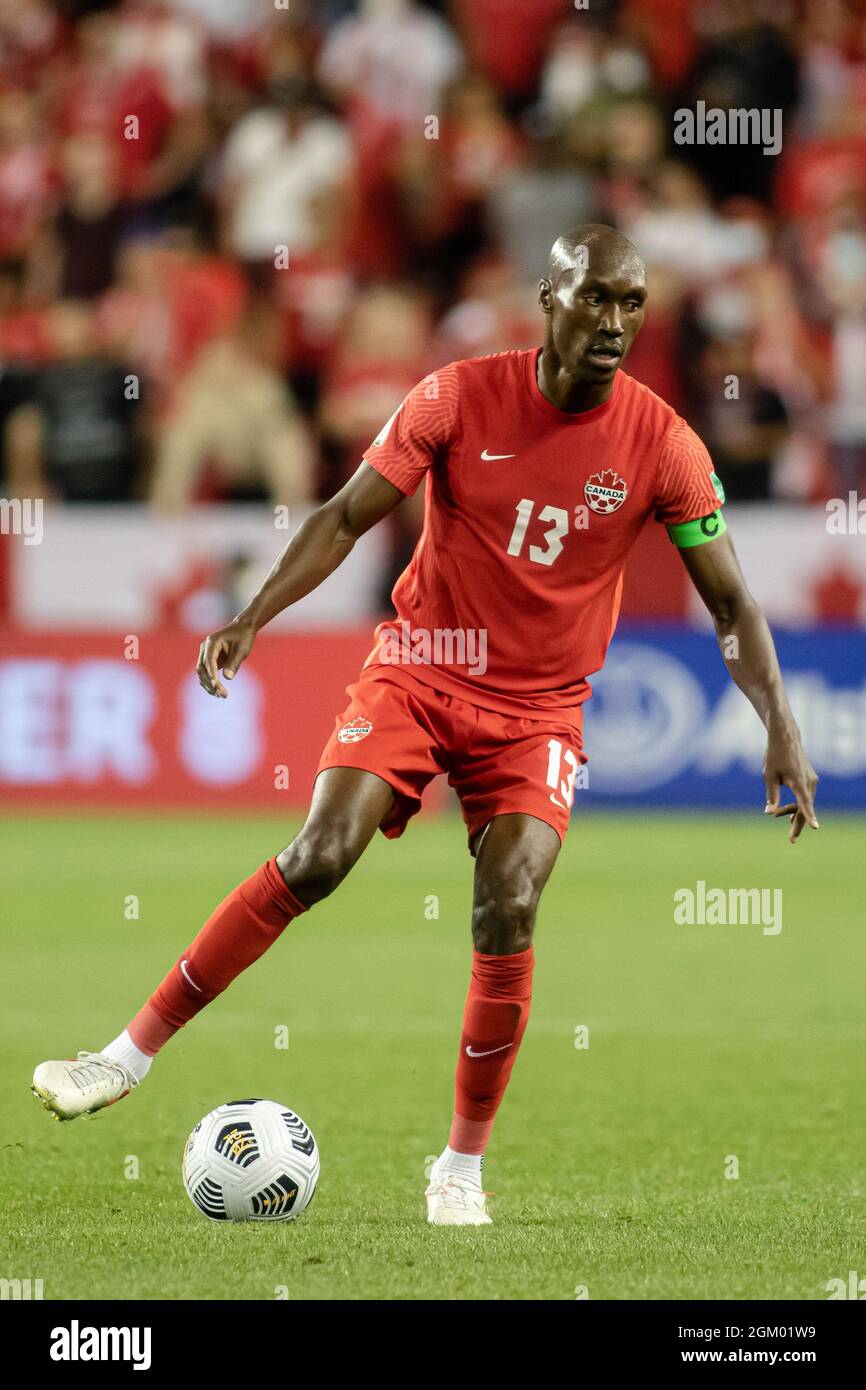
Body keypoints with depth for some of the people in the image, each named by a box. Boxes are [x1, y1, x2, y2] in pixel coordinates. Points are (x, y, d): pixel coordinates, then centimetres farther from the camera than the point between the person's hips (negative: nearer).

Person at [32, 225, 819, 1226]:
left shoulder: (661, 443, -9)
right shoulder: (459, 398, -10)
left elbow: (729, 601, -3)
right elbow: (346, 517, -6)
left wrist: (781, 728, -13)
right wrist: (252, 618, -18)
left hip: (539, 708, 0)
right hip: (420, 666, 0)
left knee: (507, 914, -17)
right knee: (317, 858, -17)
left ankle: (463, 1167, 1)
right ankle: (130, 1056, -8)